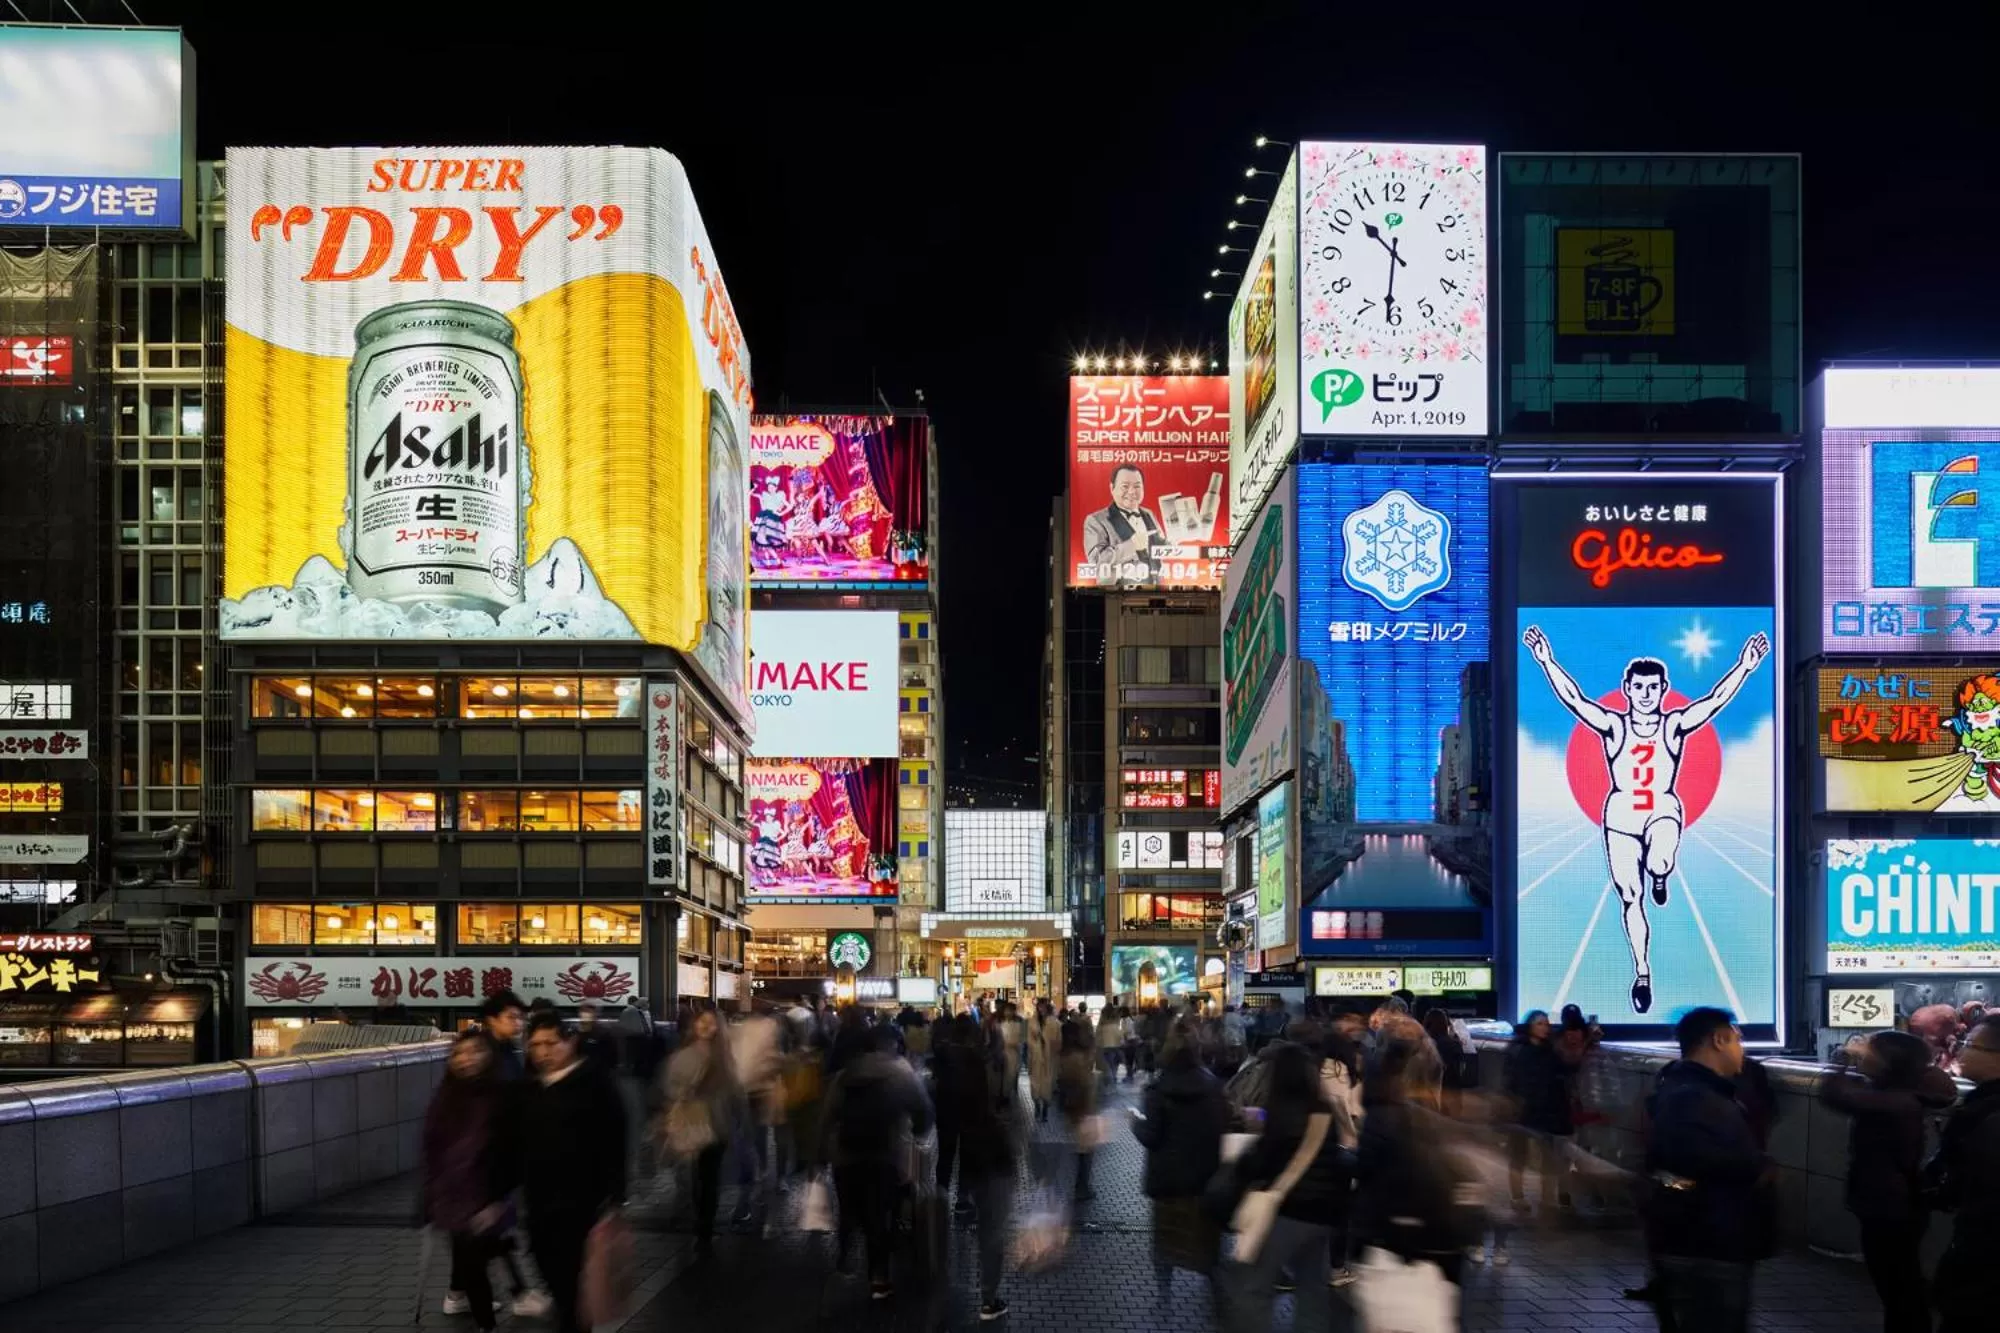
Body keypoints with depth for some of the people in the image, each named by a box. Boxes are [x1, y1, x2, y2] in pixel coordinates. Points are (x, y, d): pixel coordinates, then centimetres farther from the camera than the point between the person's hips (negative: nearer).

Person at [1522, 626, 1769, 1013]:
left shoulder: (1675, 725, -2)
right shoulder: (1613, 726, -2)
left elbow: (1715, 700, -11)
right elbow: (1573, 699, -11)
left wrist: (1744, 666, -22)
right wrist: (1547, 662, -22)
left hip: (1663, 810, -1)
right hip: (1621, 814, 1)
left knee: (1660, 863, -34)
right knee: (1630, 900, 3)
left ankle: (1660, 875, 6)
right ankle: (1642, 973, 18)